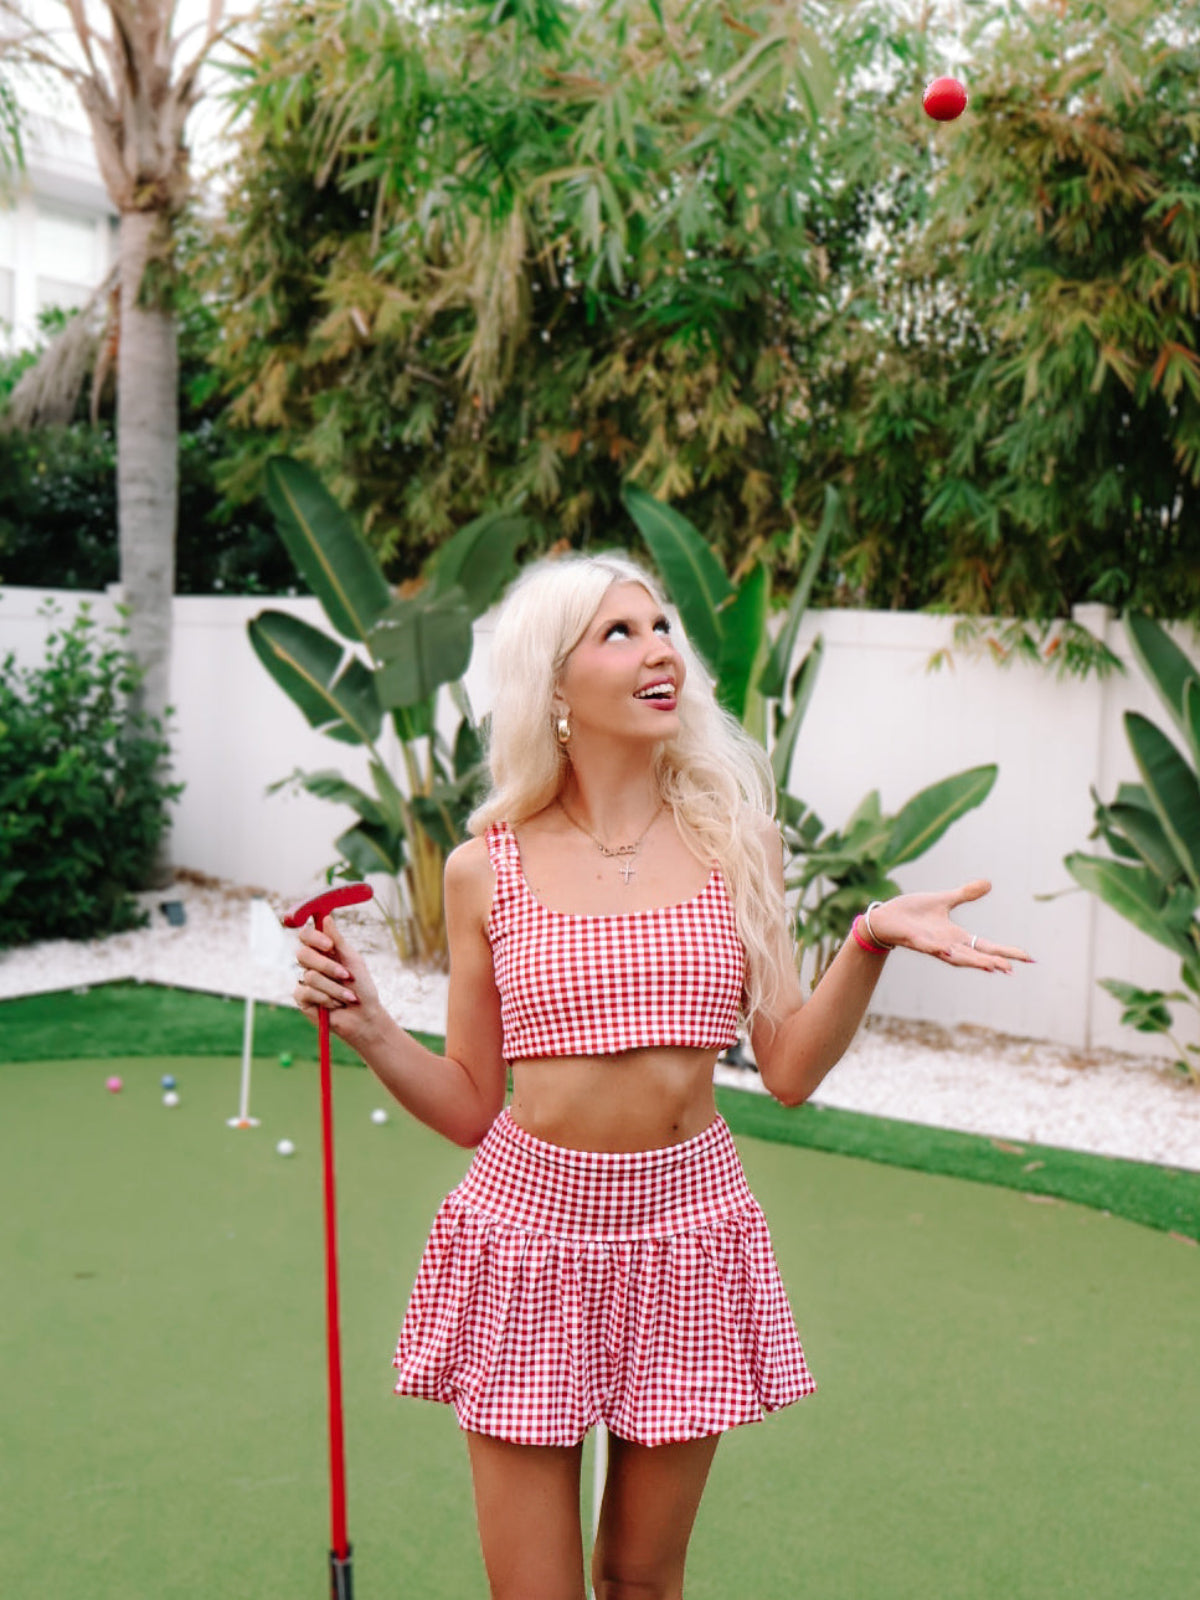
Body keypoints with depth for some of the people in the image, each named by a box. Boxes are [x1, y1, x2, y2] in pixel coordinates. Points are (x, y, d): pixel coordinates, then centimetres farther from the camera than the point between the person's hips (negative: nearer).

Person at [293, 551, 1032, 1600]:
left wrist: (870, 942, -12)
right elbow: (473, 1107, 4)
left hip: (687, 1220, 1)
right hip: (531, 1223, -1)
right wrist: (367, 1028, -11)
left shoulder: (735, 840, 0)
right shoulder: (488, 870, -3)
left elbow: (791, 1070, 0)